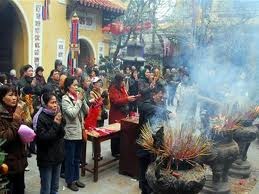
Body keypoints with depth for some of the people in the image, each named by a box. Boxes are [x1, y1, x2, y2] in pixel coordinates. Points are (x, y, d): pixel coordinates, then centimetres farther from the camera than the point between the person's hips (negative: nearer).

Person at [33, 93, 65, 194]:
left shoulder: (55, 115, 3)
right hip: (46, 158, -6)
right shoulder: (40, 118, -15)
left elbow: (62, 134, 4)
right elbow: (43, 138, -21)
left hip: (57, 156, 6)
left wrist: (60, 123, -14)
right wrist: (55, 125, -22)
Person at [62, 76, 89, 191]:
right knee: (70, 159, 6)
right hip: (70, 133, -6)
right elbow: (72, 114, -23)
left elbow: (86, 111, 2)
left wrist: (82, 99, -9)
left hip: (79, 132, 7)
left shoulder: (78, 97, 6)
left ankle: (76, 178, 30)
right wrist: (78, 101, -17)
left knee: (77, 158, 17)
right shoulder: (65, 99, -12)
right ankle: (70, 181, 19)